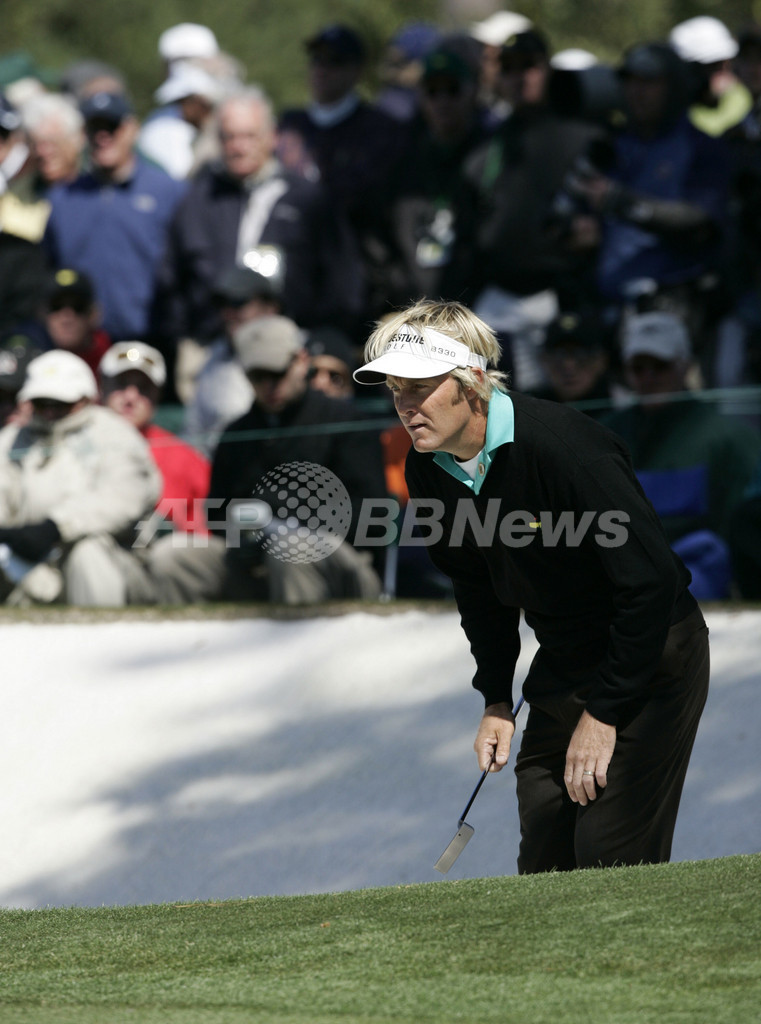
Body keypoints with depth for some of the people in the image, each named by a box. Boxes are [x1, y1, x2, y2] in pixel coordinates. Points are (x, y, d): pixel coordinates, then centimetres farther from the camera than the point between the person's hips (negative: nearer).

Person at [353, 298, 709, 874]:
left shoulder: (564, 447, -28)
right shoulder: (429, 470, -4)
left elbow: (649, 582, -26)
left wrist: (603, 714, -22)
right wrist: (496, 701, 8)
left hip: (652, 658, -7)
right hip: (562, 664, 7)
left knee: (610, 859, -15)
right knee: (542, 861, 5)